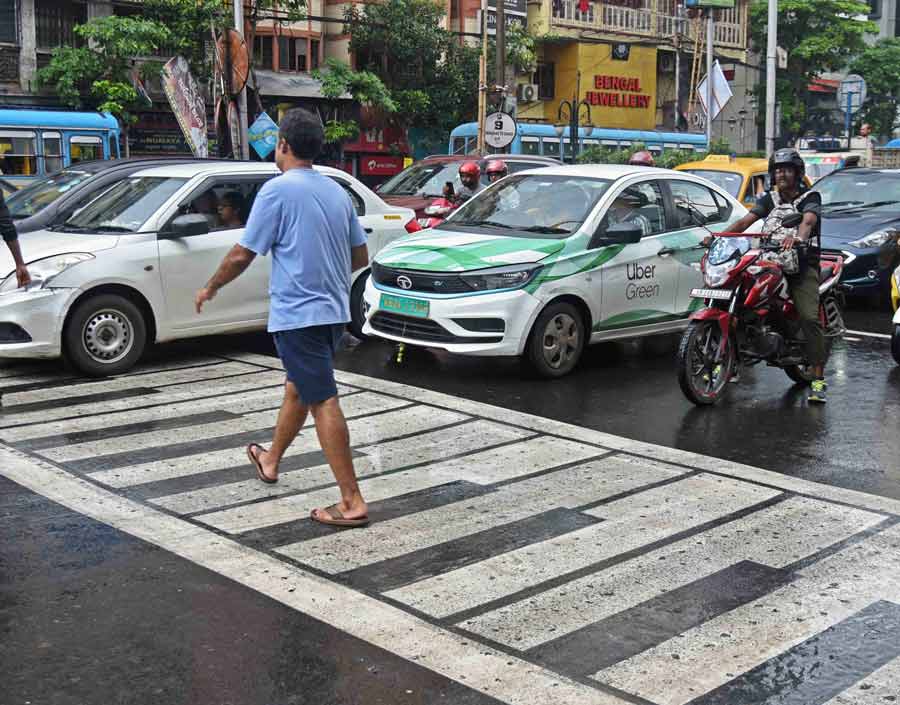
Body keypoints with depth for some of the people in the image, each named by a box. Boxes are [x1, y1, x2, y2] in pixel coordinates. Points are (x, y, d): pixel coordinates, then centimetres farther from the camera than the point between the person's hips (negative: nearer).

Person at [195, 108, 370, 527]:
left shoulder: (278, 190, -11)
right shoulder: (336, 191, 10)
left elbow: (242, 255, -10)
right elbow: (361, 256, 14)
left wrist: (210, 288, 7)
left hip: (299, 314, -8)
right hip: (334, 311, 8)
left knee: (323, 402, -8)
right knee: (297, 386, 24)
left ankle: (353, 503, -8)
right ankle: (270, 460, 44)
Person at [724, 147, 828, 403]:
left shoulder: (810, 197, 4)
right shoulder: (769, 199, 18)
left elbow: (809, 220, -19)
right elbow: (745, 221, 5)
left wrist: (798, 237, -42)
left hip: (802, 264, -4)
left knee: (810, 318, -21)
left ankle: (818, 379, -18)